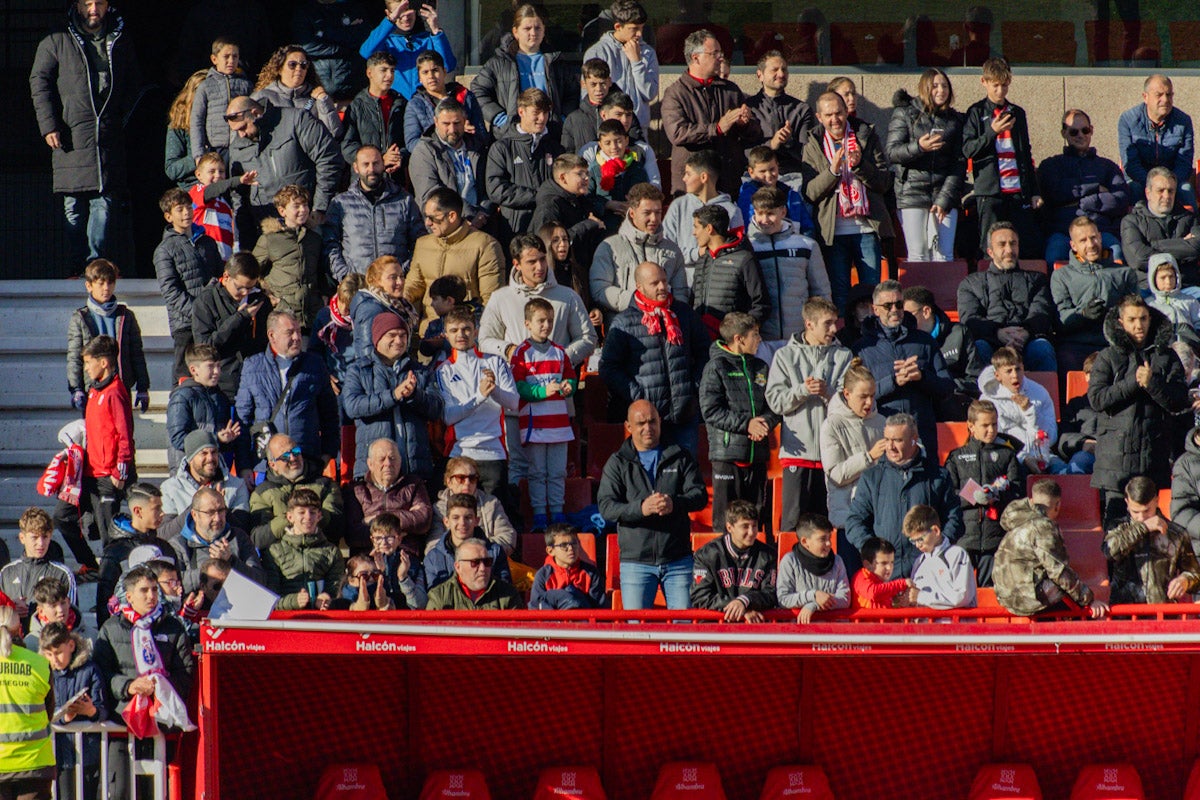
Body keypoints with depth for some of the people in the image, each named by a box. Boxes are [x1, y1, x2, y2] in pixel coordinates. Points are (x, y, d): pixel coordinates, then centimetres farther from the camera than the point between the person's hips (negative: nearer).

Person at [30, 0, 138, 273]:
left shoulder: (121, 41, 16)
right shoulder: (57, 42, 7)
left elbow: (132, 87, 23)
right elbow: (39, 82, 4)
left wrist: (127, 119, 9)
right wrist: (48, 125, -5)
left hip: (110, 137, 2)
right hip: (71, 135, -2)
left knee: (106, 203, -8)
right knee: (74, 206, -2)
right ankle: (78, 268, 2)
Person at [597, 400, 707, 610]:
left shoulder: (681, 457, 10)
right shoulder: (618, 463, 7)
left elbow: (700, 495, 1)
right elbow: (606, 507, -5)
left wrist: (675, 503, -22)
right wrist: (640, 508, -23)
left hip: (678, 560, 1)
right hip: (635, 561, -1)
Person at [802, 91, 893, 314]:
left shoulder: (866, 137, 8)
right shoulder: (813, 147, 6)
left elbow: (884, 182, 3)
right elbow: (810, 193, -3)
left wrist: (860, 165, -14)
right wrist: (833, 170, -17)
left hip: (867, 228, 1)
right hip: (834, 232, -1)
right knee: (839, 294, 0)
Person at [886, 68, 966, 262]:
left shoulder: (954, 119, 10)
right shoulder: (904, 114, 6)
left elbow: (959, 163, 4)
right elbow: (892, 152, -2)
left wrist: (945, 199, -7)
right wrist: (918, 147, -21)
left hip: (944, 194, 2)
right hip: (912, 193, -1)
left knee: (944, 256, -6)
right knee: (918, 256, -7)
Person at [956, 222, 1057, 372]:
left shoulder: (1036, 279, 31)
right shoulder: (971, 282, 29)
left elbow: (1041, 314, 12)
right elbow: (969, 319, 10)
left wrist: (1025, 333, -15)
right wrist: (999, 332, -13)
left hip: (1028, 338, 1)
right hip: (990, 340, -1)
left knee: (1042, 348, -37)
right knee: (978, 348, -38)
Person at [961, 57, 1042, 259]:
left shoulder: (1017, 113, 17)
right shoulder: (977, 113, 6)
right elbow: (968, 150, -3)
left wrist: (1034, 191, 15)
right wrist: (992, 132, -16)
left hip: (1018, 190, 3)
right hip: (990, 191, -3)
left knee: (1031, 246, -4)